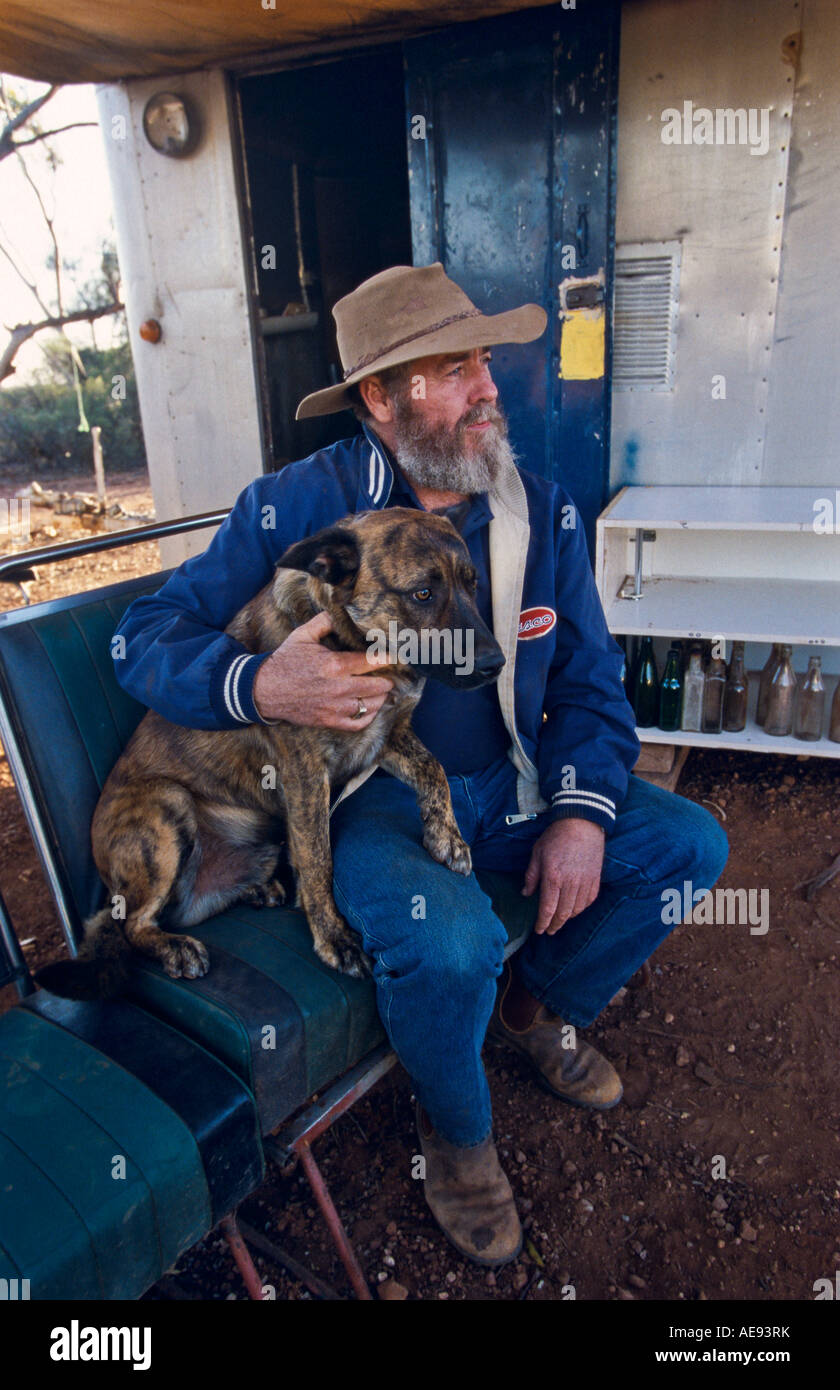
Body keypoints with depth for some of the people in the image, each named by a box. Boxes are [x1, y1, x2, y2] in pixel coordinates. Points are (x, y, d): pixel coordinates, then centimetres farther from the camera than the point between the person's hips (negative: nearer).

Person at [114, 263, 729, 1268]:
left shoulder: (542, 512, 1)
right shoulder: (294, 506, -12)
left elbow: (589, 682, 4)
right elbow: (148, 636, -11)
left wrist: (583, 811, -12)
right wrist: (258, 687, -32)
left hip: (508, 783, 5)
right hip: (366, 797, -5)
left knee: (689, 843, -3)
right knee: (448, 940, -33)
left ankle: (539, 1002, 21)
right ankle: (455, 1130, 5)